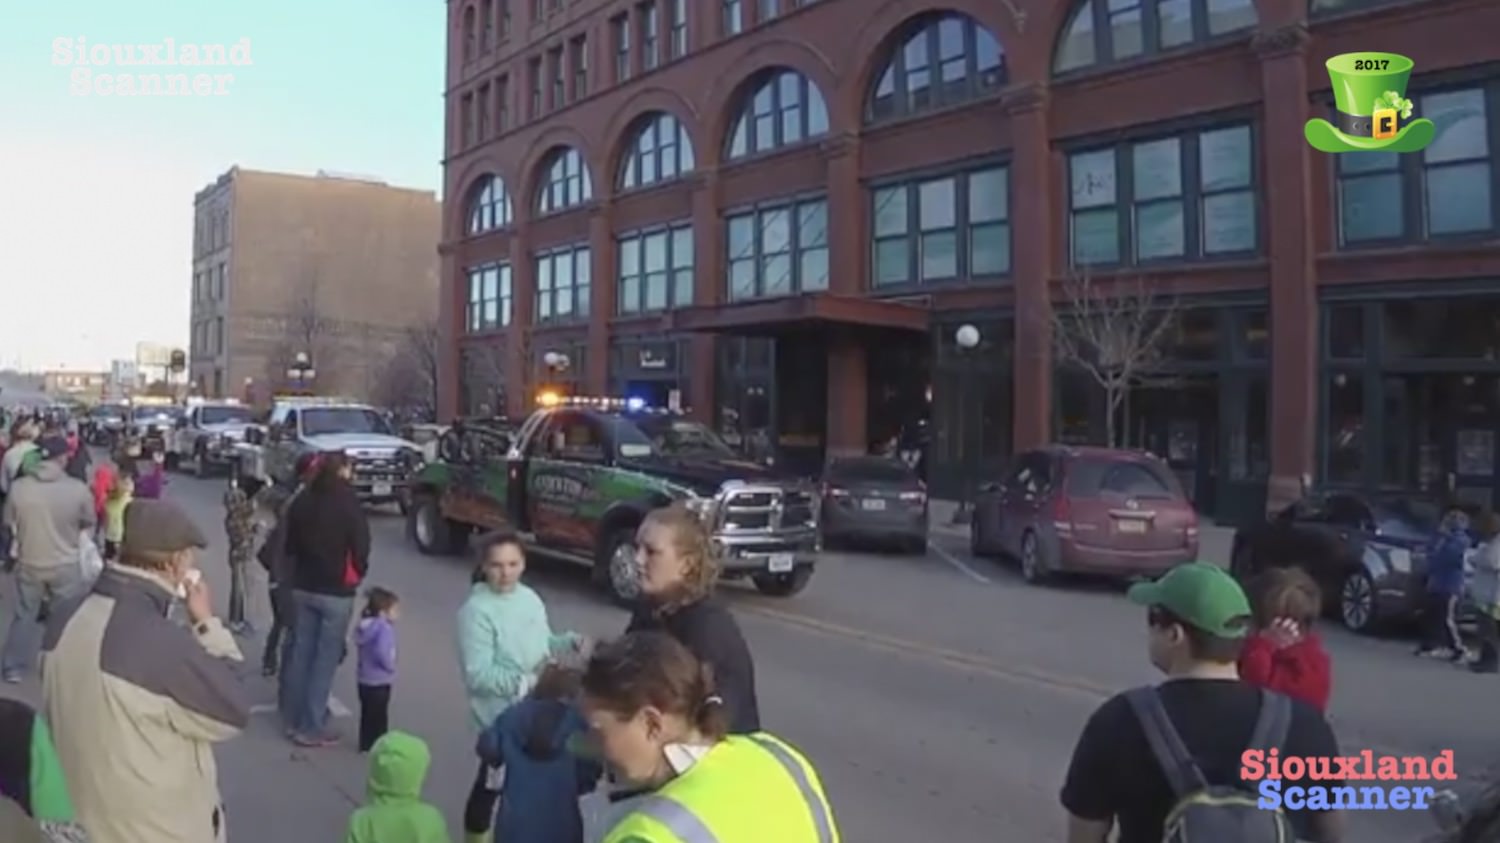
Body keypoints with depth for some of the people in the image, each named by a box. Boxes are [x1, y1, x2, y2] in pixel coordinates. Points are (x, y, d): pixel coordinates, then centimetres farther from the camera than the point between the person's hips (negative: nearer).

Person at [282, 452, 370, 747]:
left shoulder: (302, 501, 1)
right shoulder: (349, 505, -16)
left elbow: (290, 545, 11)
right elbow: (361, 549, -10)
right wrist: (357, 574, 8)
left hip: (302, 587, 6)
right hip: (336, 592, -6)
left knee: (301, 653, 14)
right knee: (326, 659, 1)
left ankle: (294, 720, 24)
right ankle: (311, 728, 5)